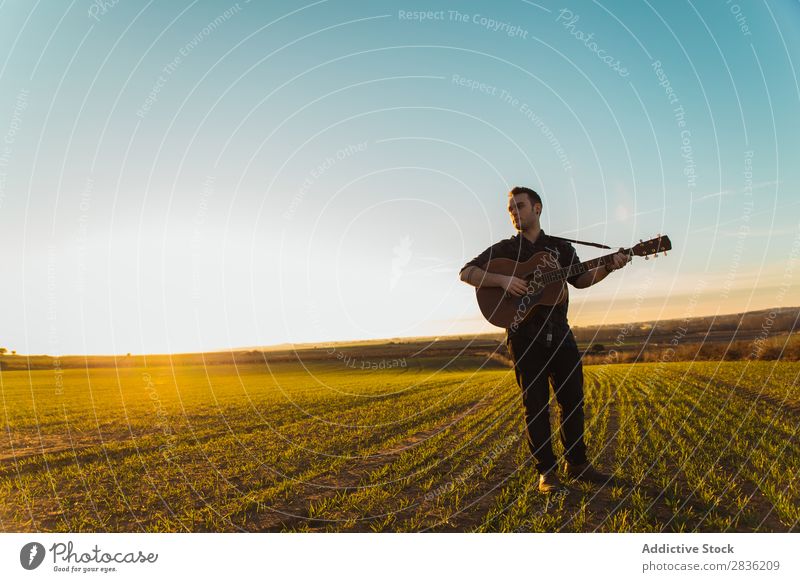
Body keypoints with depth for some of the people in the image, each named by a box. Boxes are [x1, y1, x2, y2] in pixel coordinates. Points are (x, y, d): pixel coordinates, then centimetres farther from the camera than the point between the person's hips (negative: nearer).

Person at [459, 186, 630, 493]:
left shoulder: (560, 247, 13)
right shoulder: (504, 249, 3)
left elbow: (580, 279, 13)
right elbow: (467, 272, -5)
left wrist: (608, 266, -4)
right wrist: (502, 279, -20)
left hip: (559, 332, 4)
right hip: (524, 335, -3)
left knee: (573, 397, 9)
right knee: (536, 403, 1)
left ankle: (576, 463, 26)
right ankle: (546, 471, 12)